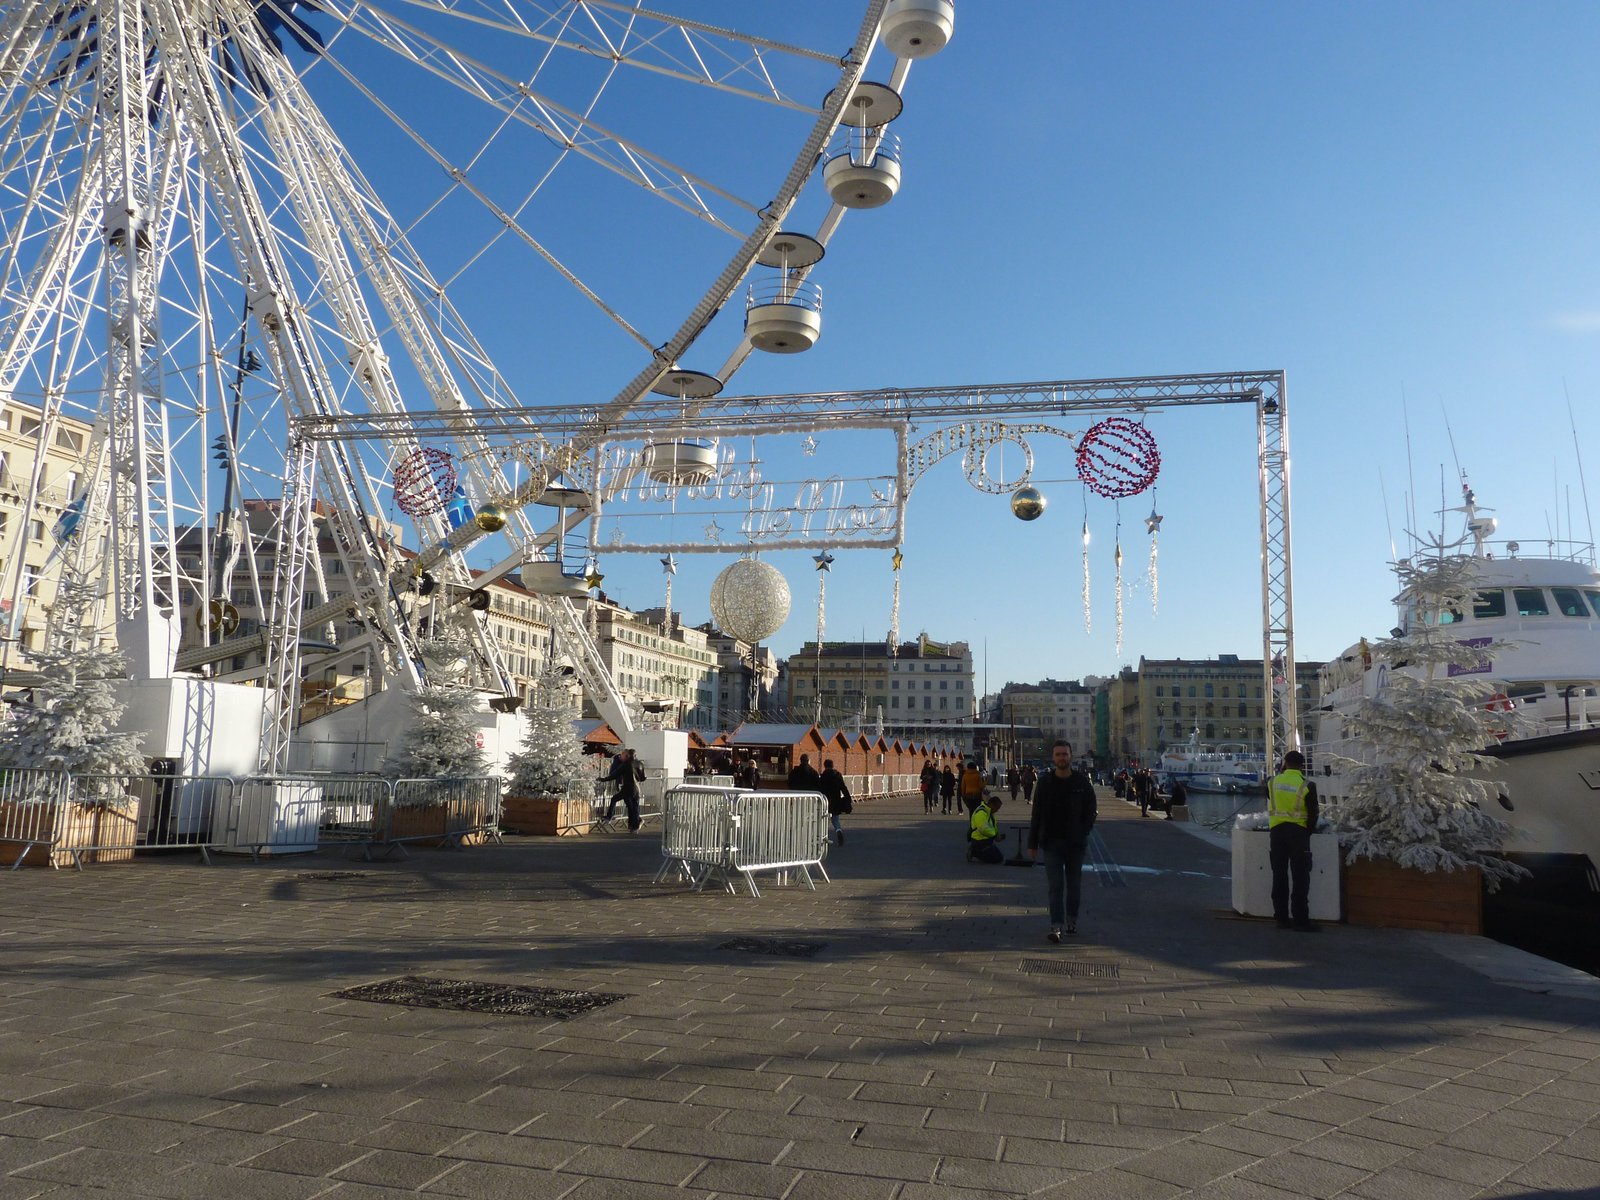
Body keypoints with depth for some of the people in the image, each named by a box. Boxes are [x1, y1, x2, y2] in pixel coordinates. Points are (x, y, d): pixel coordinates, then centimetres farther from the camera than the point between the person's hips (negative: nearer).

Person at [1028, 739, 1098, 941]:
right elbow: (1036, 815, 3)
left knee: (1074, 884, 12)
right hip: (1051, 843, 0)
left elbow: (1090, 813, 4)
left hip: (1075, 843, 1)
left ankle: (1071, 920, 28)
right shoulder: (1045, 783, 0)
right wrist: (1033, 843, 1)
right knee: (1054, 885, -5)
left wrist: (1081, 835, -7)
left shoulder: (1082, 784, -2)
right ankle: (1056, 926, -7)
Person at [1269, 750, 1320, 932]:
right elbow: (1313, 814, -7)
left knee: (1279, 875, 10)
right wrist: (1308, 831, 9)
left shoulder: (1273, 781, 1)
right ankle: (1300, 920, 0)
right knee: (1300, 877, 1)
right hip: (1298, 832, -4)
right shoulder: (1307, 785, -9)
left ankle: (1282, 918, 14)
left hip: (1276, 831, 4)